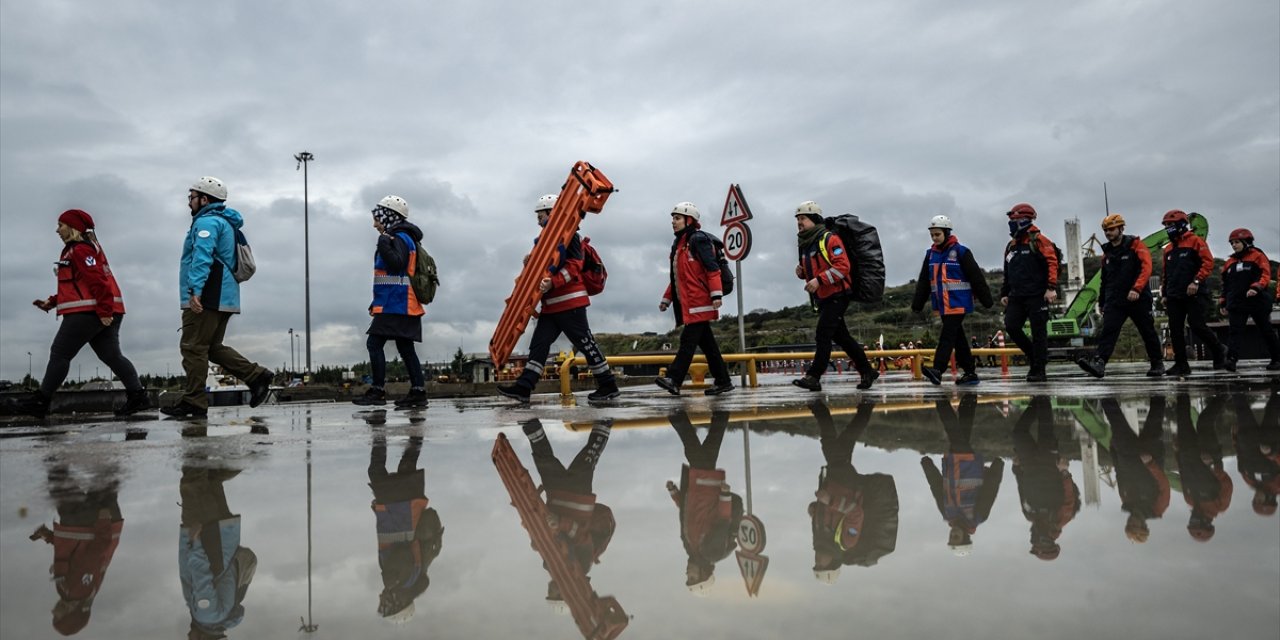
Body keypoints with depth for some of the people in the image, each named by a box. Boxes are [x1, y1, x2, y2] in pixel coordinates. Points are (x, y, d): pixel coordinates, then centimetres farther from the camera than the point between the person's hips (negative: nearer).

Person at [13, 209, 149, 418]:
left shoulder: (80, 249, -9)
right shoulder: (76, 250, 25)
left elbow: (98, 281, -20)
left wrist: (104, 311, -24)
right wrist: (52, 302, 20)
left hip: (88, 312, -10)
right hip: (102, 314, 10)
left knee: (60, 353, -1)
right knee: (111, 355, 6)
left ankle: (41, 401, 6)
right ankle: (137, 396, 1)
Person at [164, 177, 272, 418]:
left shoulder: (207, 221, -8)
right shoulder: (224, 222, 25)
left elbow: (202, 256, -23)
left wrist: (195, 290, -32)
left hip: (206, 299, -10)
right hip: (223, 298, 10)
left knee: (194, 348, -6)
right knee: (212, 348, 15)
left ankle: (194, 403, -4)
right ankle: (257, 375, 5)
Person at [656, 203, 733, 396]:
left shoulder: (698, 239, -8)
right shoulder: (678, 244, 20)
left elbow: (712, 268, -15)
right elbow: (675, 277, 24)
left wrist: (716, 294, -21)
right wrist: (667, 299, 22)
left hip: (699, 302, -9)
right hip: (687, 303, 9)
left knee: (688, 340, -12)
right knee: (706, 342, 9)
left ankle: (674, 379, -17)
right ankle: (723, 381, 14)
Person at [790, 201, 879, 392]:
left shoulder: (829, 239, -12)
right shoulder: (806, 244, 14)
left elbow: (843, 266, -21)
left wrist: (819, 280, -27)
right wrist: (802, 272, 3)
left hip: (837, 296, -9)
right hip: (822, 298, 9)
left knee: (823, 335, -14)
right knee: (841, 337, 13)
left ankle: (813, 377, -13)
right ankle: (867, 371, 24)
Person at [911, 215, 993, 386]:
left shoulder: (961, 252, -8)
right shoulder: (931, 254, 10)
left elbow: (977, 277, -7)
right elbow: (923, 281, 12)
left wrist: (987, 300, -6)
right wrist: (917, 304, 8)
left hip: (958, 303, -7)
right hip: (942, 304, 7)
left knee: (947, 336, -14)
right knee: (958, 339, 11)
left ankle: (937, 371, -22)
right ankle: (970, 373, 17)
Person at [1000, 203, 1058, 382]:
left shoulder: (1038, 240, -5)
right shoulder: (1011, 246, 18)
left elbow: (1052, 263, -12)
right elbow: (1007, 273, 24)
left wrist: (1051, 288, -20)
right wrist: (1004, 294, 18)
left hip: (1037, 295, -7)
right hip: (1017, 296, 7)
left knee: (1038, 332, -2)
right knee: (1011, 326, -5)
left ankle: (1038, 371, 3)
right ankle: (1033, 354, 17)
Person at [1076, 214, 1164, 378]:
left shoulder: (1136, 245, -4)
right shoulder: (1107, 252, 13)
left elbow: (1146, 268, -16)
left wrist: (1136, 289, -29)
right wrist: (1101, 302, 22)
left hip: (1138, 299, -4)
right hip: (1114, 300, 4)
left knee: (1148, 332, 9)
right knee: (1108, 330, -13)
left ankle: (1157, 363, 25)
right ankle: (1098, 362, -26)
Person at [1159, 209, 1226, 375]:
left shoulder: (1195, 241, -1)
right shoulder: (1168, 249, 19)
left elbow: (1208, 263, -11)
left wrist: (1196, 281, -20)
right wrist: (1164, 294, 18)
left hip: (1193, 294, -6)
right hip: (1174, 297, 6)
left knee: (1197, 326, -10)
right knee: (1175, 330, 2)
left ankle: (1219, 354, 11)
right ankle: (1181, 364, 6)